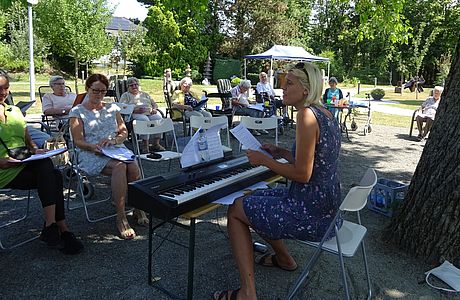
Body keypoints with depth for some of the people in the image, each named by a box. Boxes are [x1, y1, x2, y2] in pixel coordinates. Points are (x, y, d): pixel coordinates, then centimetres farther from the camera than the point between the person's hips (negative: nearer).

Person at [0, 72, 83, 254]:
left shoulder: (15, 110, 20)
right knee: (53, 177, -27)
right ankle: (62, 230, -24)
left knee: (54, 177, -25)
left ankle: (51, 228, -23)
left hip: (25, 165, 6)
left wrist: (35, 150, 2)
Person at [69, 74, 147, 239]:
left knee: (134, 167, -30)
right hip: (91, 155, -4)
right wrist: (94, 147, -21)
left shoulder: (112, 108, 20)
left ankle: (139, 209, -15)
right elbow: (78, 141, 0)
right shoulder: (77, 111, 8)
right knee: (120, 166, -36)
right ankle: (121, 217, -34)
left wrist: (114, 140, -8)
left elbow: (124, 132, 14)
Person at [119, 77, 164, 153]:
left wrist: (154, 109, 4)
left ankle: (156, 144, -28)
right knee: (145, 120, -38)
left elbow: (154, 104, 29)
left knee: (159, 118, -29)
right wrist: (134, 110, -13)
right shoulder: (125, 95, 20)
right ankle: (145, 145, -37)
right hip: (136, 114, -4)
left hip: (150, 113, 4)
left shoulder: (145, 94, 33)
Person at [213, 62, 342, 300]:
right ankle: (283, 258, 41)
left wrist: (264, 160, -12)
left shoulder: (306, 115, -21)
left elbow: (302, 174, -24)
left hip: (311, 213, -10)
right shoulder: (324, 113, 9)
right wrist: (280, 152, 11)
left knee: (235, 210, 2)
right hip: (326, 204, 10)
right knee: (252, 198, 26)